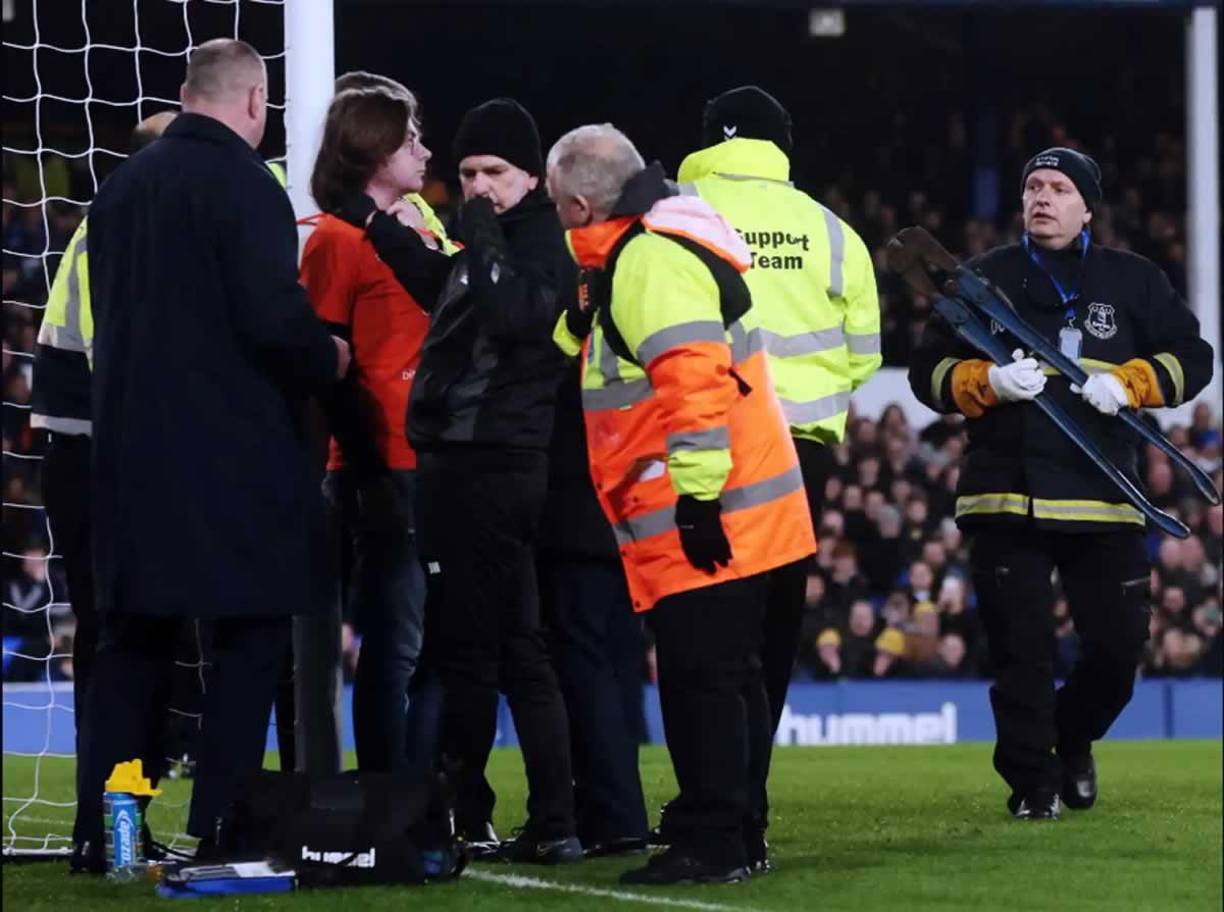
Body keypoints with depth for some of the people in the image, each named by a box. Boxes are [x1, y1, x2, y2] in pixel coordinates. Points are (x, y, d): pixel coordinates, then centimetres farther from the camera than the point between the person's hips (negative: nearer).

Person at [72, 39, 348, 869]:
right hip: (236, 452, -7)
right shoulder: (242, 184, -13)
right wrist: (329, 361, -1)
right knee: (251, 638, 2)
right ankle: (219, 829, -1)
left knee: (134, 642, 12)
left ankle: (99, 832, 10)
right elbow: (276, 317, -20)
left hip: (133, 448, 7)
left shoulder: (123, 185, 9)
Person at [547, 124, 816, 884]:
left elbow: (695, 381, -26)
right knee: (728, 677, 15)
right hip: (743, 510, 11)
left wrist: (698, 498, -26)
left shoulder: (649, 261, -17)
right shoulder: (660, 246, 16)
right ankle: (733, 830, 22)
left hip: (704, 521, -11)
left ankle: (712, 843, -7)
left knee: (700, 681, -8)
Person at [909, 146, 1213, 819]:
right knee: (1019, 649, -5)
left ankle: (1072, 740, 26)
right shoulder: (983, 279, 10)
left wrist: (1128, 383, -7)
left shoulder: (1133, 282, 11)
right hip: (1006, 493, -1)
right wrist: (988, 383, -11)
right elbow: (928, 372, 9)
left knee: (1119, 645, -1)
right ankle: (1032, 781, 7)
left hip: (1105, 498, 1)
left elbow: (1192, 358, 11)